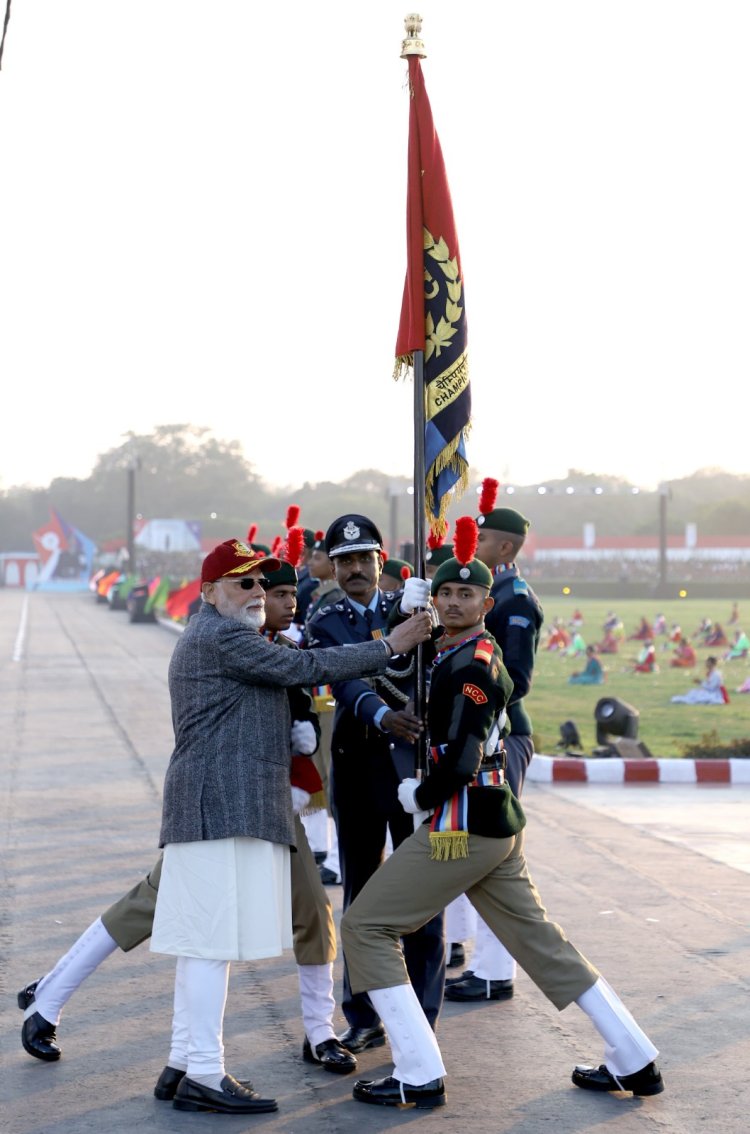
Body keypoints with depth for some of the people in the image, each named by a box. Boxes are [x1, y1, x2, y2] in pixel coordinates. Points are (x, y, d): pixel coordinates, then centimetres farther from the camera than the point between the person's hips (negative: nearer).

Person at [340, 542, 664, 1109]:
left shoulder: (471, 666, -17)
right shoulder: (451, 653, 14)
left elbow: (459, 763, -22)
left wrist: (419, 798, -6)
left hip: (462, 828, -10)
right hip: (499, 826, 10)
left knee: (366, 927, -2)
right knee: (540, 939, 16)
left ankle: (420, 1077, -3)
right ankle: (633, 1062, 21)